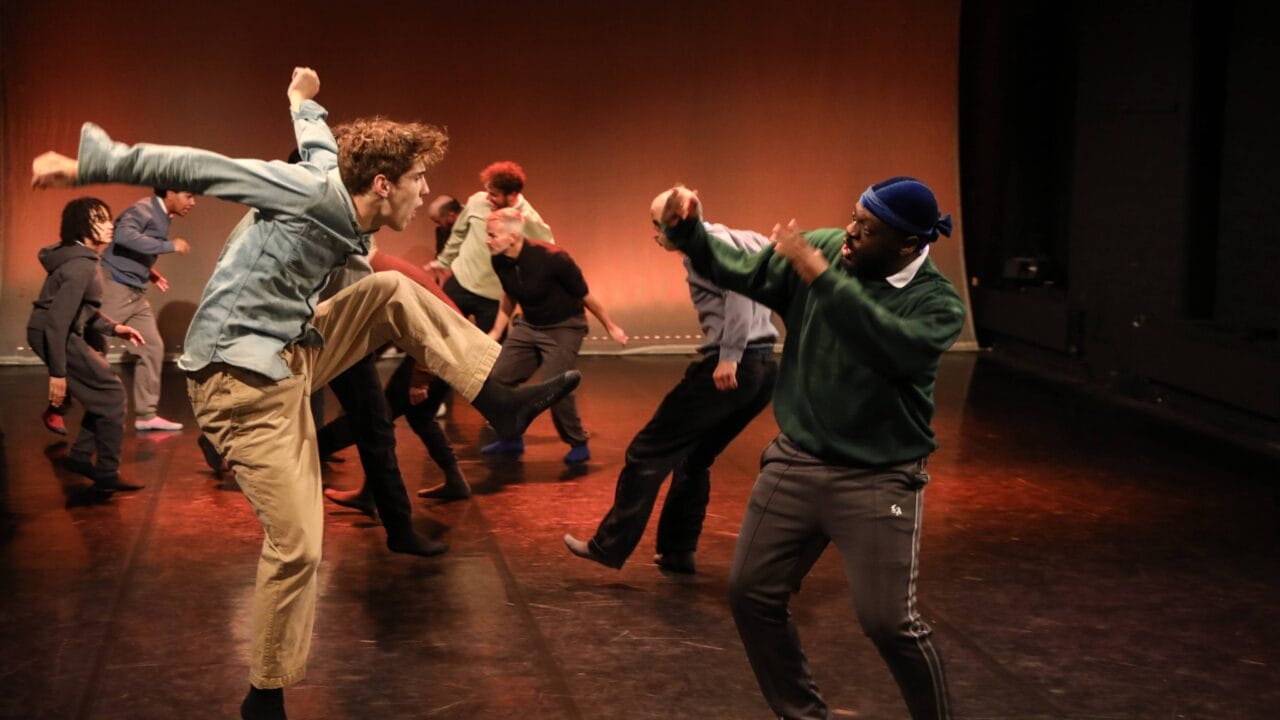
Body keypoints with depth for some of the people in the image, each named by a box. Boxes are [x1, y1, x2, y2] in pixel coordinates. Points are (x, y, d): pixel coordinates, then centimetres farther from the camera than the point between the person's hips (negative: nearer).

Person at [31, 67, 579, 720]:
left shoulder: (346, 213, 6)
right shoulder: (314, 193, -19)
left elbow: (318, 145, 27)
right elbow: (198, 168, -19)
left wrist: (302, 100, 49)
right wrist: (89, 164, -17)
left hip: (290, 359, 9)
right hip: (242, 382, -9)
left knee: (393, 294, 5)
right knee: (297, 545, -8)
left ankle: (501, 401, 8)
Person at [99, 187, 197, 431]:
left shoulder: (163, 218, 12)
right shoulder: (143, 210, -15)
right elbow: (124, 236, -34)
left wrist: (147, 271, 7)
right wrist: (169, 246, -29)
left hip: (135, 293, 9)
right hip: (114, 287, -9)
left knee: (152, 347, 5)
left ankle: (146, 414, 9)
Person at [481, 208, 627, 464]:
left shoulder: (551, 258, -29)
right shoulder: (499, 261, -11)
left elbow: (585, 295, -15)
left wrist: (611, 327, -5)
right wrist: (496, 332, 16)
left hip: (564, 327, -6)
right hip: (528, 326, 7)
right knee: (499, 378, 0)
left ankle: (579, 445, 1)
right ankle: (511, 439, 20)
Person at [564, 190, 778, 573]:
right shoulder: (745, 240, 21)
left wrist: (729, 356, -25)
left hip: (729, 369, -9)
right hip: (765, 368, 9)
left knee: (649, 452, 0)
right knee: (694, 458, 21)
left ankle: (609, 547, 3)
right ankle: (678, 552, 22)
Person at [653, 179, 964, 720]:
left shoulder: (938, 301, -15)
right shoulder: (823, 249, -3)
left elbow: (895, 349, -35)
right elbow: (737, 270, 4)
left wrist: (824, 279, -34)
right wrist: (688, 232, -14)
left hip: (878, 481, -5)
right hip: (795, 463, 5)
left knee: (888, 621, -8)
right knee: (751, 594, 9)